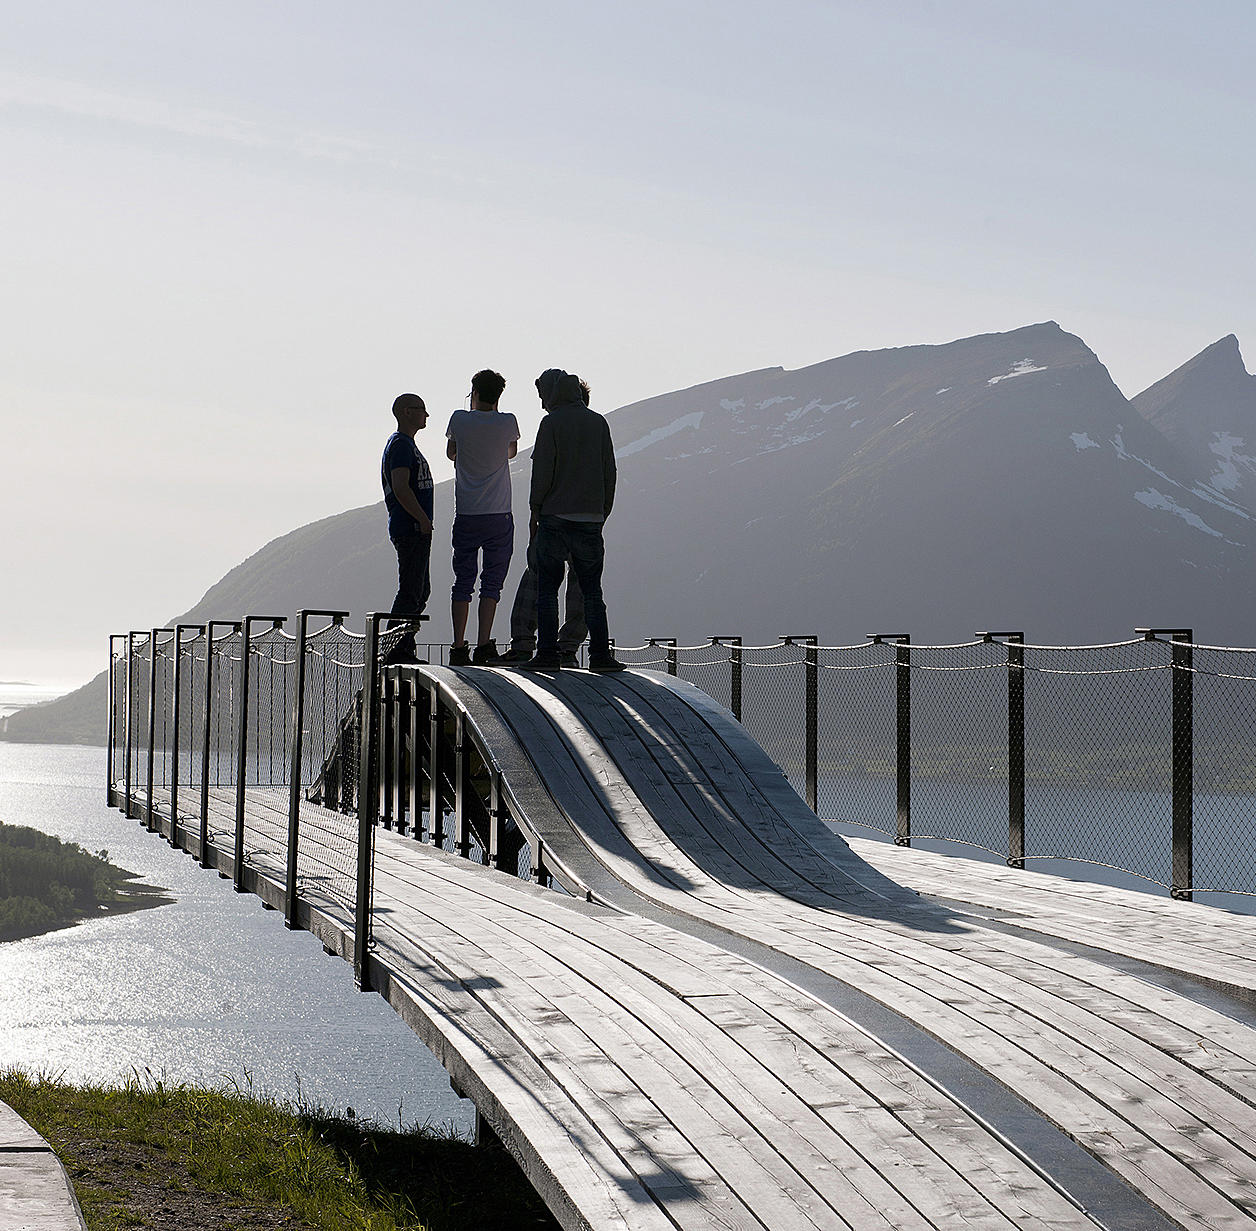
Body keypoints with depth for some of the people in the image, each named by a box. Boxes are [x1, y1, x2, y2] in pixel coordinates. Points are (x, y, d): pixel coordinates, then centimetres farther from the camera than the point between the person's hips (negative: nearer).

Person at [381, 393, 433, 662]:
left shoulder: (405, 444, 22)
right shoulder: (401, 445, -11)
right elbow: (401, 488, -21)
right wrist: (423, 519, -18)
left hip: (416, 531, 11)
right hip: (411, 529, -11)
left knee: (420, 591, 13)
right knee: (411, 592, -11)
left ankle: (403, 650, 16)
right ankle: (396, 651, -10)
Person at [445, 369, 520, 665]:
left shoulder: (460, 419, -2)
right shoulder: (507, 423, -2)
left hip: (466, 516, 1)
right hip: (499, 516, -1)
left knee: (463, 582, 6)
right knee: (492, 582, 2)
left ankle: (459, 648, 3)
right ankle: (484, 646, -6)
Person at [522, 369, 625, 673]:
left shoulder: (552, 423, -5)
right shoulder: (598, 422, 8)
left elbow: (542, 472, -8)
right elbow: (609, 472, 9)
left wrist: (535, 511, 1)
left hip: (555, 517, -4)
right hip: (591, 518, 4)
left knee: (546, 589, 3)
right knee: (592, 591, 8)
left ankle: (547, 653, 0)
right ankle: (600, 654, 2)